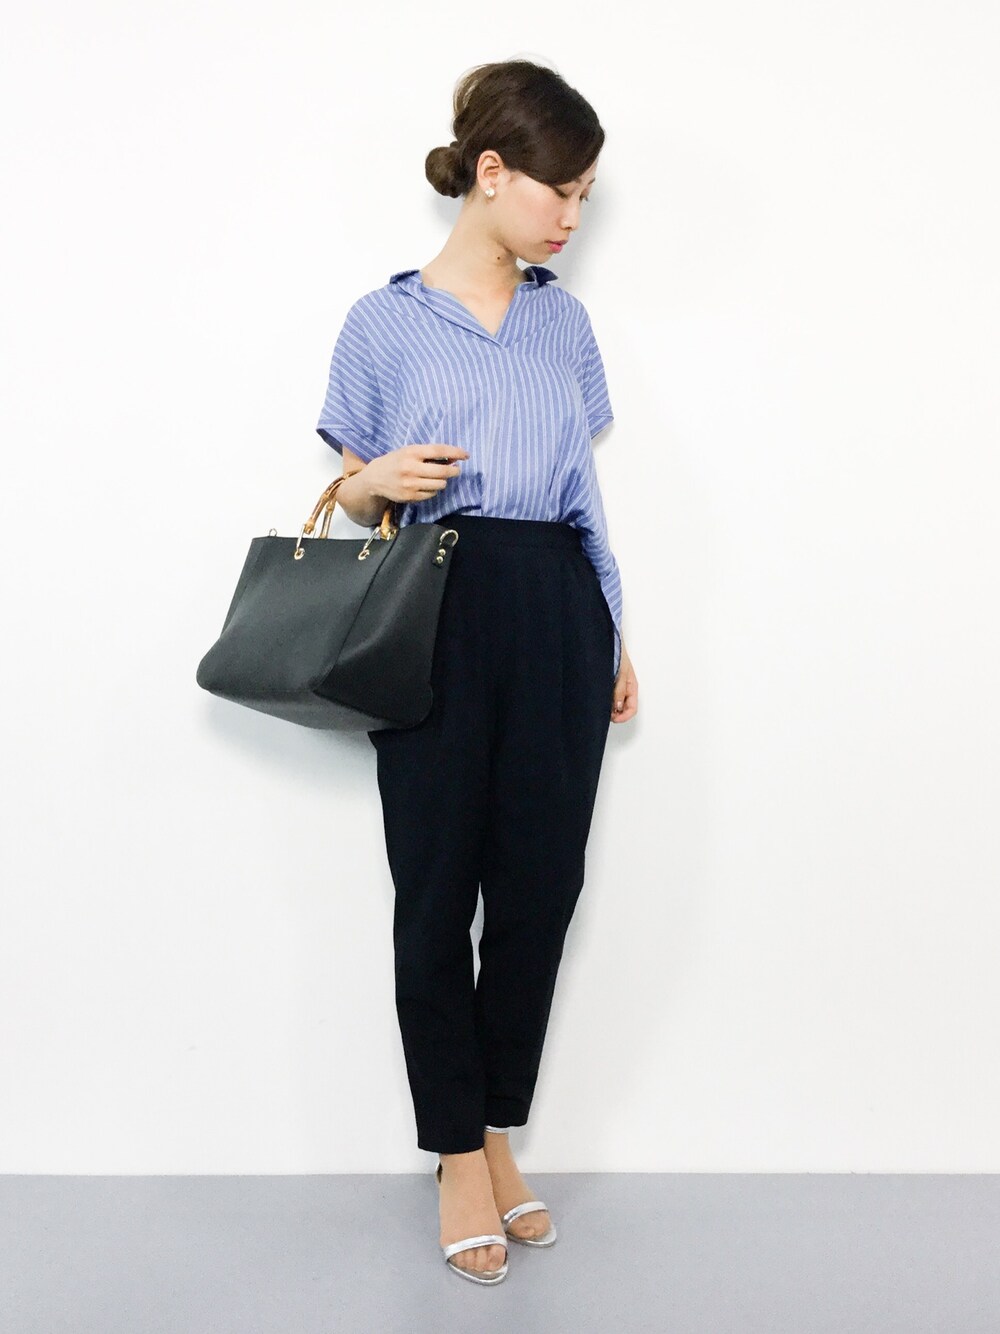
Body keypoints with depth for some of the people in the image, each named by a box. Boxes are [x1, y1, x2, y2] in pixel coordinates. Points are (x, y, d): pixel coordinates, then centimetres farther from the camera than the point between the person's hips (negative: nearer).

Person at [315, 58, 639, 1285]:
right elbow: (353, 498, 9)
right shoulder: (384, 322, 2)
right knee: (437, 889, 2)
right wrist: (380, 482, -15)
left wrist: (613, 636, 16)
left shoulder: (565, 322, 14)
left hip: (557, 616, 4)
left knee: (539, 885, 5)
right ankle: (460, 1160, 16)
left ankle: (499, 1134, 22)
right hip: (438, 620, -3)